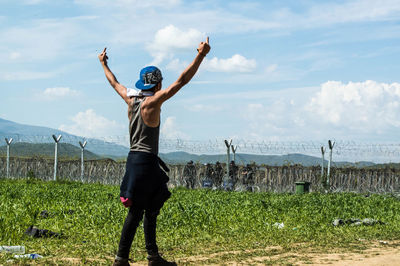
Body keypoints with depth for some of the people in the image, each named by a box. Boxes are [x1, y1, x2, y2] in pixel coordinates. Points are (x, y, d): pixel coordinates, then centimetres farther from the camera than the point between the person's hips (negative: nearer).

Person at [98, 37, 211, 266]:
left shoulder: (131, 99, 8)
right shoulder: (153, 101, -11)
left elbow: (115, 83, 27)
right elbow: (181, 81, -18)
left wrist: (104, 64, 43)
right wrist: (201, 56, -19)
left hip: (134, 158, 8)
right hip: (146, 160, -8)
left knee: (151, 209, 13)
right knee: (136, 212, -5)